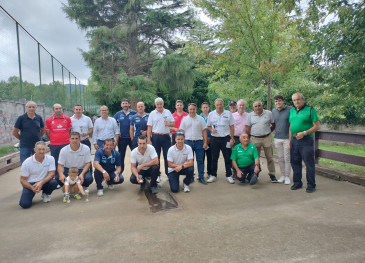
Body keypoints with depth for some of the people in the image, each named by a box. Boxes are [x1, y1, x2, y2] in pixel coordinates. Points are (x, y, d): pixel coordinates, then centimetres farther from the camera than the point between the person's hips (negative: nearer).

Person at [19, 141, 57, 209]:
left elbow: (51, 174, -13)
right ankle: (31, 194, 16)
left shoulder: (50, 159, -9)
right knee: (25, 204, -21)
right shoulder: (27, 162, -11)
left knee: (54, 182, -29)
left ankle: (45, 194, 5)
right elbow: (22, 180, -8)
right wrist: (32, 188, -25)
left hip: (44, 182, 2)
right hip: (30, 184, -2)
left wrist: (41, 182, -30)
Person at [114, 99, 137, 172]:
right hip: (122, 138, 2)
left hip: (132, 137, -2)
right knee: (121, 156, 10)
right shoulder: (118, 114, 7)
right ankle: (120, 171, 22)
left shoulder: (134, 113, -1)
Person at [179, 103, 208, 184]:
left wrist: (205, 142, -3)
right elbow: (181, 131, 6)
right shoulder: (184, 119, 7)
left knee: (200, 161, 3)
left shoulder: (200, 119, 6)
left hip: (199, 142, 0)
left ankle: (201, 177, 12)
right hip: (188, 142, 0)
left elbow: (204, 131, 5)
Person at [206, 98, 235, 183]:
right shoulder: (211, 114, 6)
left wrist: (231, 138, -4)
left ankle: (229, 175, 14)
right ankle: (213, 175, 17)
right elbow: (208, 126, 11)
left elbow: (232, 127, 3)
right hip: (214, 138, 1)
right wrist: (211, 130, -12)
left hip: (226, 138, -1)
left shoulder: (228, 113, 3)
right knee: (214, 158, 7)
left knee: (228, 158, 3)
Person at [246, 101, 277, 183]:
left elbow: (273, 125, 9)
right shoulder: (250, 115, 5)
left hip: (267, 138, 0)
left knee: (270, 157, 5)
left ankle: (272, 174, 15)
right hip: (255, 139, 1)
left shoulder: (269, 113, 2)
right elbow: (247, 129, 4)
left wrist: (268, 132, 5)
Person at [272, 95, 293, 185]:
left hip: (287, 138, -4)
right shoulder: (273, 111, 9)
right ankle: (282, 175, 21)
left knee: (287, 158, 1)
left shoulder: (290, 109, -6)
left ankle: (287, 176, 12)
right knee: (280, 158, 11)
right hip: (277, 138, 4)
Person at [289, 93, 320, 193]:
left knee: (309, 164, -1)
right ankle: (297, 183, 25)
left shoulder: (310, 110, -5)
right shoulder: (292, 111, 13)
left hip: (306, 140, -6)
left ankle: (311, 185, 9)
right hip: (294, 141, 6)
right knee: (295, 162, 11)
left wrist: (304, 133, -19)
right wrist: (290, 140, 15)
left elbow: (317, 126, -9)